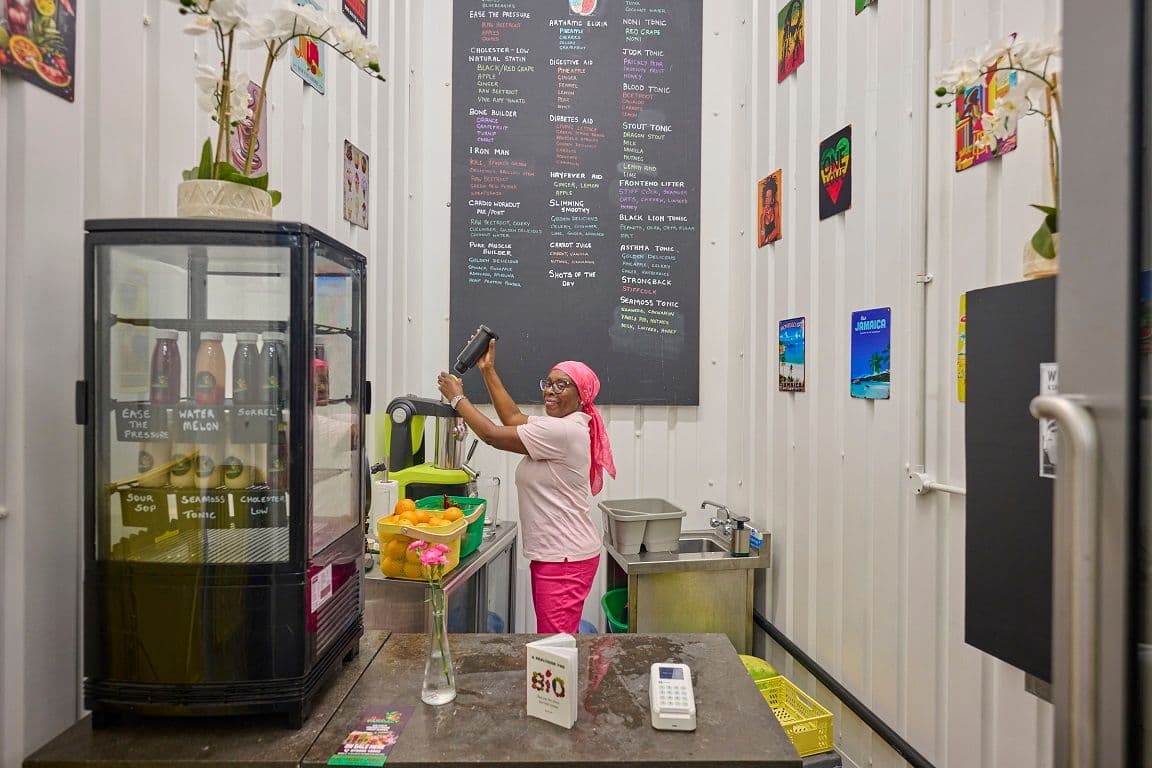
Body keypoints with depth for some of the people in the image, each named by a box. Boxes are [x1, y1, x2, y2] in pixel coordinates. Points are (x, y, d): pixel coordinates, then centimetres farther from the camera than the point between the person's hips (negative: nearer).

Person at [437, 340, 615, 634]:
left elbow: (492, 435, -16)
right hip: (554, 554, 10)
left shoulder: (562, 431, -20)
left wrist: (456, 397, -3)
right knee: (552, 636, 17)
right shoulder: (560, 426, 12)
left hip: (565, 558, -10)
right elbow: (513, 418, 17)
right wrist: (488, 370, 15)